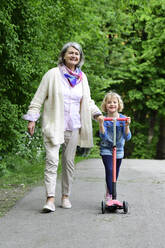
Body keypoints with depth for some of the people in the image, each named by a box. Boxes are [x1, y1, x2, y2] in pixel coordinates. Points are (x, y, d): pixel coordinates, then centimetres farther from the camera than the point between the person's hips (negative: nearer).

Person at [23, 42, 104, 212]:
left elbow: (88, 101, 21)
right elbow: (38, 99, -1)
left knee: (69, 162, 9)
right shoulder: (53, 74, -3)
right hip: (53, 126, -4)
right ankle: (50, 198, -14)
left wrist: (96, 113, 5)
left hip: (73, 127, 4)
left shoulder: (82, 77, 10)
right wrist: (32, 119, -6)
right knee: (52, 161, -13)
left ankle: (65, 196, 19)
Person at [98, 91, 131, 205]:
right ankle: (110, 195, -16)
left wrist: (127, 126, -28)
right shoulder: (104, 119, -11)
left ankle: (109, 194, 27)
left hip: (119, 150, 2)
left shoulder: (123, 119, -8)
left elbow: (127, 137, -12)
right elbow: (103, 136, -20)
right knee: (109, 170, -20)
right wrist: (101, 124, -33)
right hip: (106, 149, -2)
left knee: (115, 174, 9)